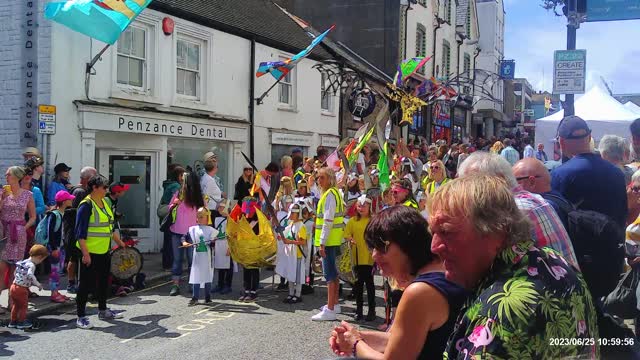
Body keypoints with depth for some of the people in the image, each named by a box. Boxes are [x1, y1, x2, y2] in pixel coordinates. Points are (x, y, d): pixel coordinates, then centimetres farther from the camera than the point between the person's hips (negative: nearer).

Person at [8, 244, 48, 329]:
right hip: (21, 289, -8)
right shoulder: (31, 265, -17)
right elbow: (30, 275, -36)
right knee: (23, 306, 10)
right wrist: (37, 284, -28)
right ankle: (21, 322, 18)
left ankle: (13, 322, 30)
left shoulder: (23, 262, 11)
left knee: (16, 305, 21)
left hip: (13, 286, 8)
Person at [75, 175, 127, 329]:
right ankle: (81, 316, 9)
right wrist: (85, 253, -23)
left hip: (104, 251, 9)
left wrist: (119, 241, 26)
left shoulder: (104, 203, 11)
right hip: (90, 252, -9)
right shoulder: (86, 205, -16)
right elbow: (80, 232, -19)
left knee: (104, 281, 18)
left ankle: (103, 311, 32)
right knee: (86, 284, -1)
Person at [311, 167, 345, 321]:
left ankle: (330, 310, -9)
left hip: (329, 239, -10)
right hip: (334, 239, 10)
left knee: (329, 273, -10)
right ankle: (334, 304, 29)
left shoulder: (329, 194, -15)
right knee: (333, 271, 18)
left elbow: (328, 221, -21)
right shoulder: (334, 192, 16)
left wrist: (322, 242, -22)